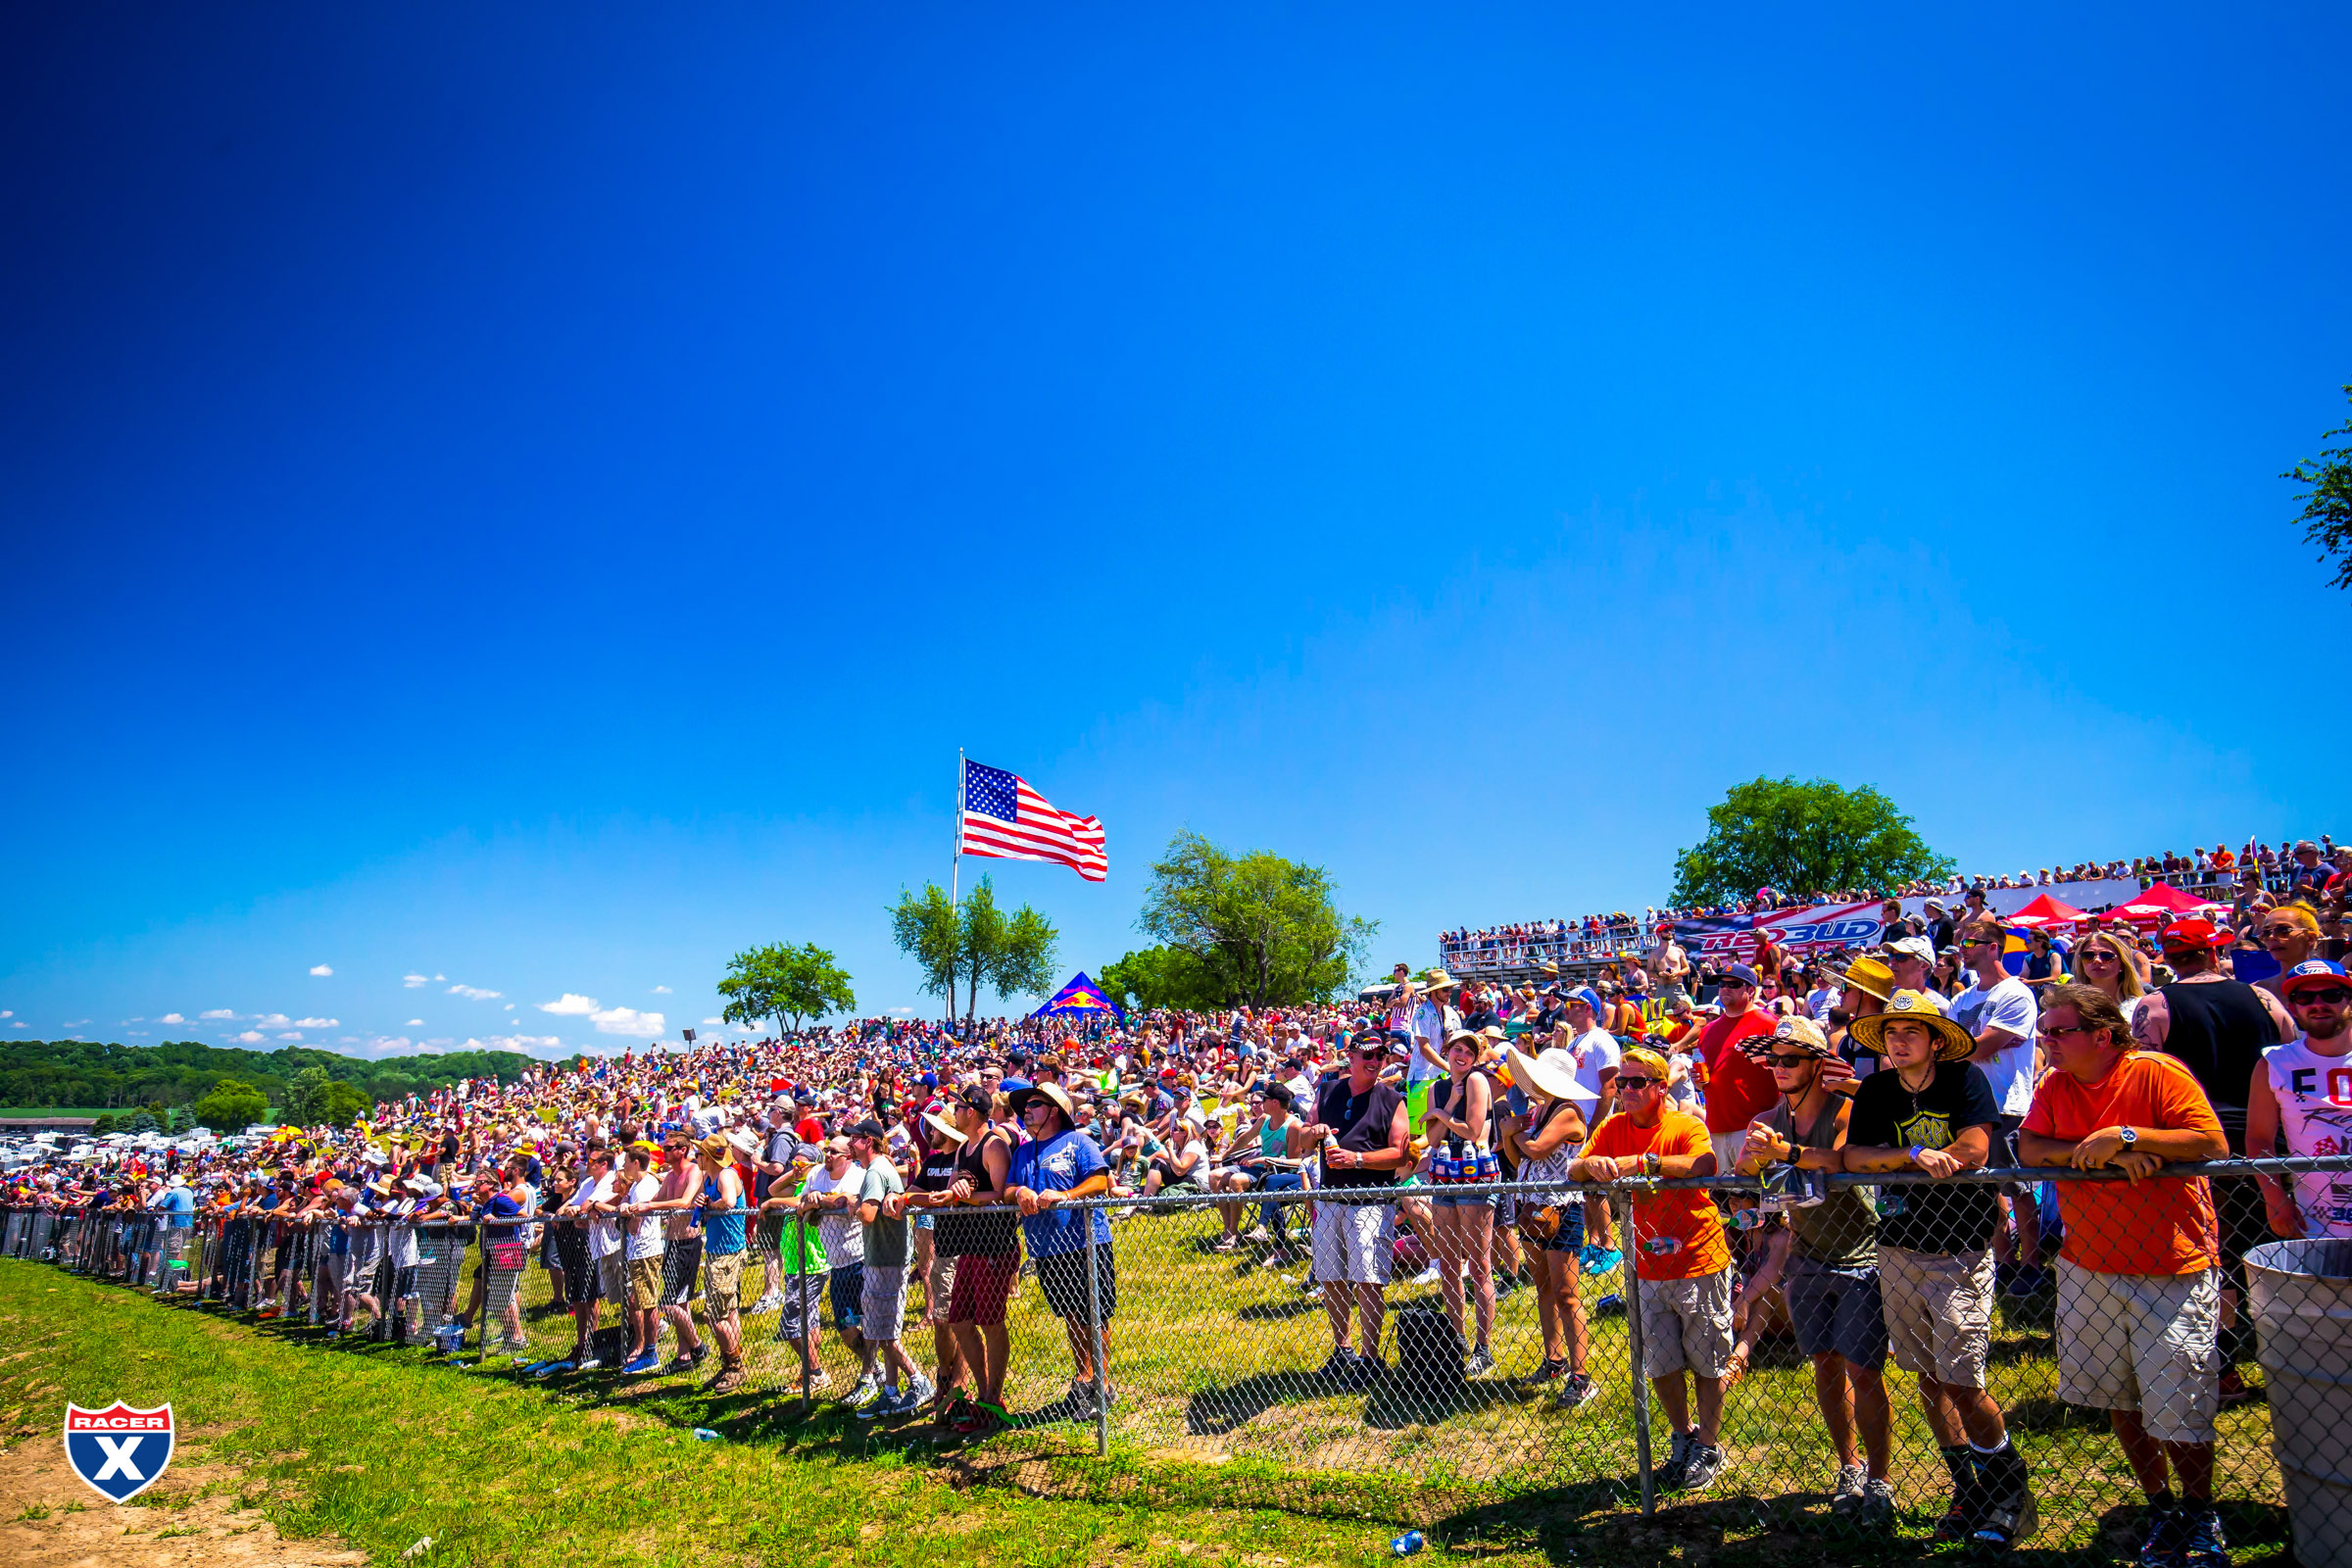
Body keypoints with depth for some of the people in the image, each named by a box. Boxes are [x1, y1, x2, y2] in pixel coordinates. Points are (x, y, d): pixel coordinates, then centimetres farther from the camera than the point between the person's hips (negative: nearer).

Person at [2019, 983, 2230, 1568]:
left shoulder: (2157, 1073, -11)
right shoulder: (2054, 1088, 4)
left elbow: (2214, 1144, -18)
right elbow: (2028, 1148, -6)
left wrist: (2125, 1135, -25)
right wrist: (2100, 1152, -19)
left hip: (2172, 1268, -5)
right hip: (2089, 1268, 5)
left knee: (2179, 1409, 2)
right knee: (2116, 1398, 13)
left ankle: (2202, 1517, 25)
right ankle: (2160, 1508, 31)